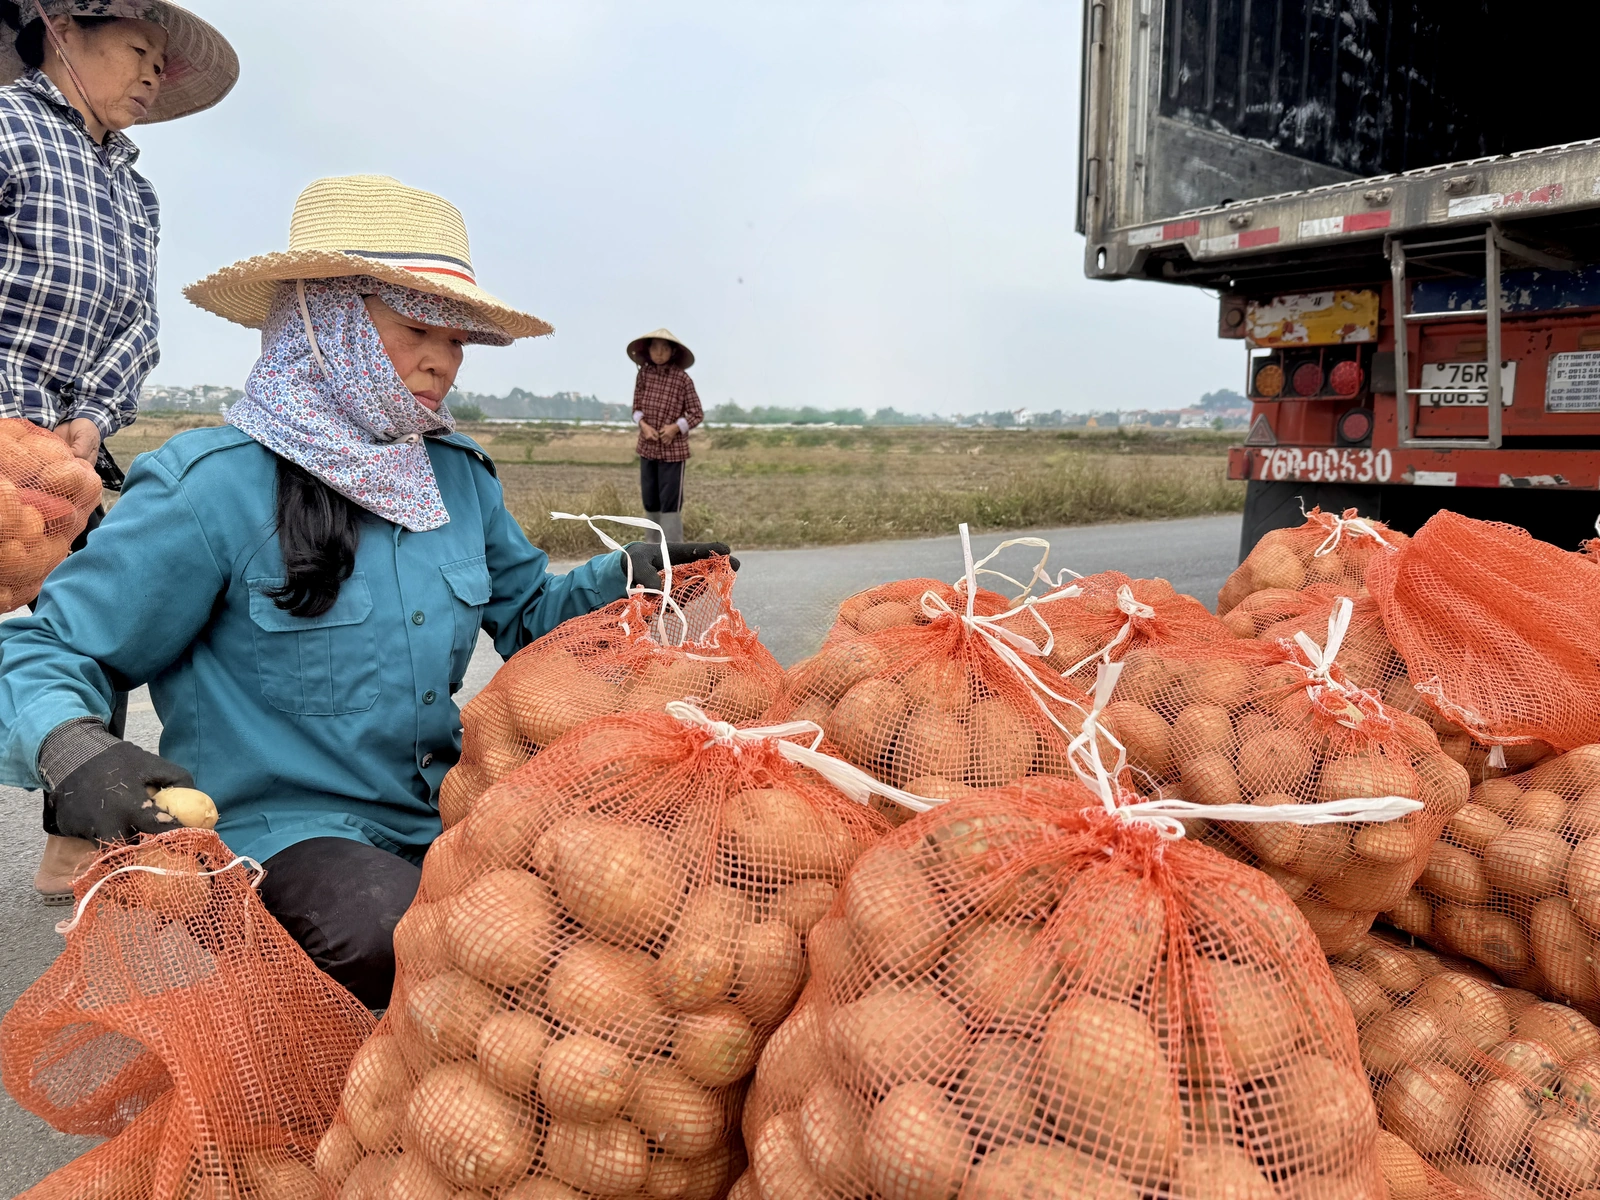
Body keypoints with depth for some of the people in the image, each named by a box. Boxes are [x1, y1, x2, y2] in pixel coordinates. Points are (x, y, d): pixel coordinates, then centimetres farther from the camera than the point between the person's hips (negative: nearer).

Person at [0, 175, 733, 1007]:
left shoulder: (458, 477, 7)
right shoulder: (209, 486, -12)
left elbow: (525, 612, 19)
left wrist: (625, 579, 1)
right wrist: (72, 748, -28)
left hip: (441, 813, 6)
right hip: (277, 827, -5)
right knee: (397, 936, -34)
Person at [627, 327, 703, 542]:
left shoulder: (682, 378, -9)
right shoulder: (643, 374, 2)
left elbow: (697, 414, -4)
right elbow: (636, 408, 10)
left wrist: (676, 427, -19)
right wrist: (643, 424, -10)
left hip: (673, 450, -4)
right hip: (647, 448, 4)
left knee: (670, 502, -5)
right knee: (649, 501, 10)